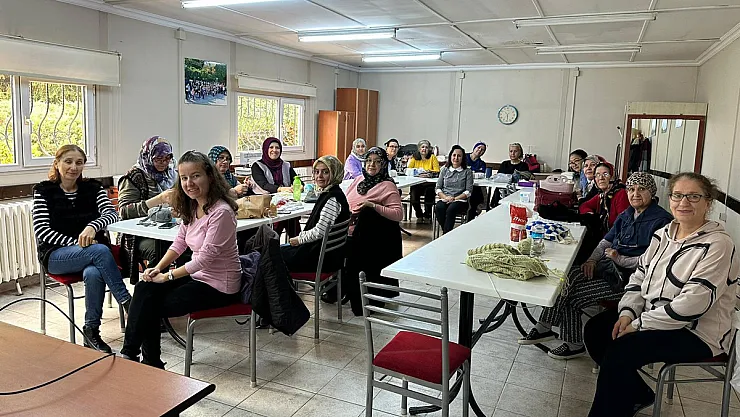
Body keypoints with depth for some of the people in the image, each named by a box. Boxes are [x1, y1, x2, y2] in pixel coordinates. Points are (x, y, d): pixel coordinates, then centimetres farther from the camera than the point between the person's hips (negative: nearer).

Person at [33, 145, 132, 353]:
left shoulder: (93, 188, 9)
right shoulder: (43, 191, 5)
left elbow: (111, 213, -6)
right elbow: (41, 229, -5)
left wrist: (94, 226, -29)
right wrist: (74, 243, -19)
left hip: (93, 252, 2)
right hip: (56, 255, -2)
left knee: (93, 273, -34)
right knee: (101, 251, -33)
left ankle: (91, 330, -18)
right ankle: (127, 302, -28)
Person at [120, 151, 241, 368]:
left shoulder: (221, 212, -25)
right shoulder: (192, 206, 4)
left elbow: (205, 257, -24)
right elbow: (180, 241, 11)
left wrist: (168, 275, -16)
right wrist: (158, 268, -4)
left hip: (218, 285, -8)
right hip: (198, 274, 8)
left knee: (153, 307, -8)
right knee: (145, 288, -7)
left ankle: (131, 353, 15)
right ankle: (130, 353, 1)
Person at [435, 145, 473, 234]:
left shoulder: (467, 172, 9)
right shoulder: (445, 170, 17)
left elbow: (468, 191, 1)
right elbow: (438, 188, 12)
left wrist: (455, 198, -13)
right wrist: (445, 197, -8)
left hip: (460, 200, -2)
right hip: (444, 199, 2)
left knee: (451, 209, -35)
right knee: (438, 208, -32)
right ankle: (448, 233, -21)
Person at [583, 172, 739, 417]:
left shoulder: (717, 245, -18)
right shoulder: (663, 235, 6)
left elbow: (692, 304, -25)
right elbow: (639, 277, 10)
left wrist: (638, 324, -21)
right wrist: (627, 313, -7)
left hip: (697, 333, -8)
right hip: (652, 314, 8)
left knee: (620, 350, -25)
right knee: (595, 331, -1)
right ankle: (639, 396, 19)